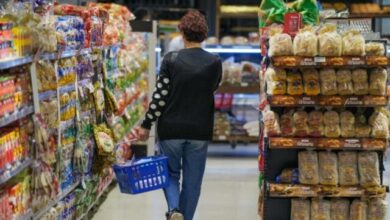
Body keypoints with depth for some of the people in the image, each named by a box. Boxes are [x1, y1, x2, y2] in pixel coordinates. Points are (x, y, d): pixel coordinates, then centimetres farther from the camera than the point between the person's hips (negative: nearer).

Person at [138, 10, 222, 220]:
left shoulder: (171, 59, -9)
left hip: (171, 129, -1)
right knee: (192, 181, 11)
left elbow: (160, 95, -11)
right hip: (200, 131, 1)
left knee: (171, 173, 15)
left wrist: (146, 124, -3)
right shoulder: (214, 63, -4)